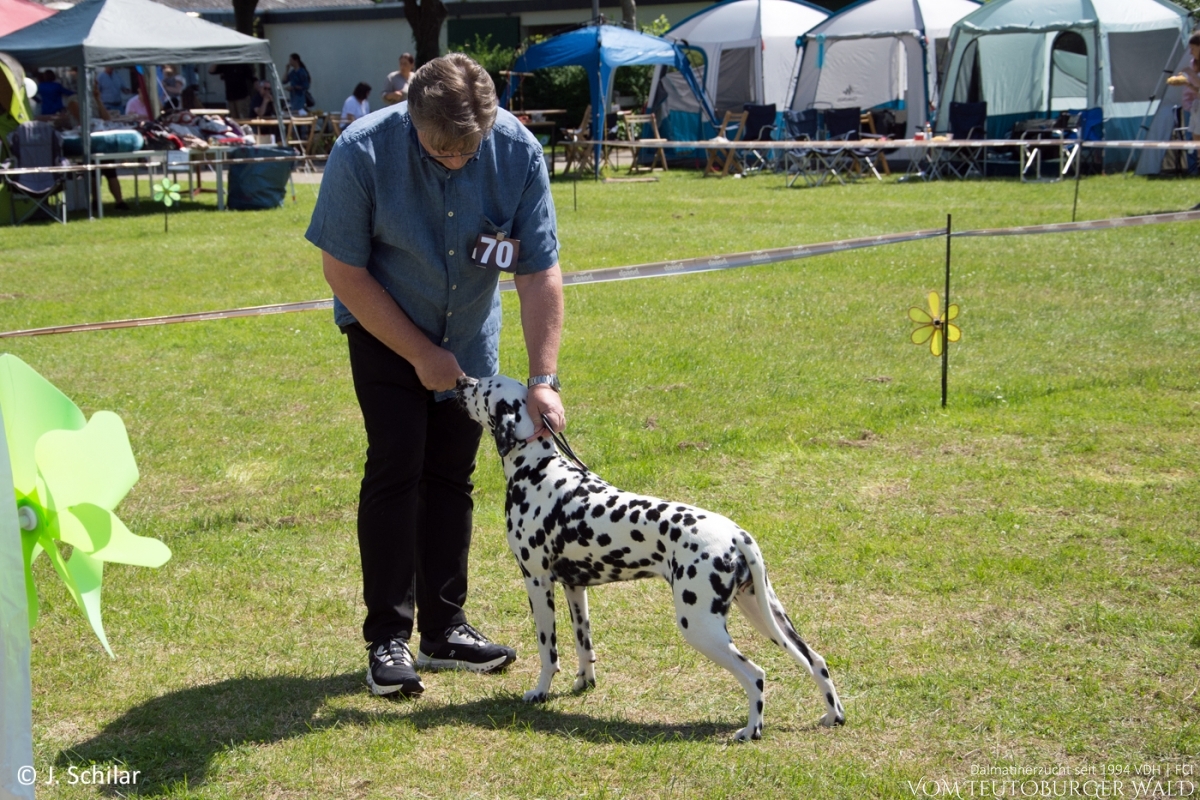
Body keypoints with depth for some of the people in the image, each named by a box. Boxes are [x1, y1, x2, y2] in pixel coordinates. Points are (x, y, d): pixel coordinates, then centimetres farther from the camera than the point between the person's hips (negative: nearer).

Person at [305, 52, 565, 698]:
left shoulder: (518, 152, -22)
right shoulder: (363, 152, -28)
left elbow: (540, 273, -20)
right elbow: (343, 271, -19)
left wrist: (543, 381, -27)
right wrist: (420, 355, -17)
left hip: (468, 335, 3)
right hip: (384, 331, -3)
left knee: (452, 473, 6)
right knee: (396, 466, -11)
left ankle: (444, 629, 16)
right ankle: (388, 639, -5)